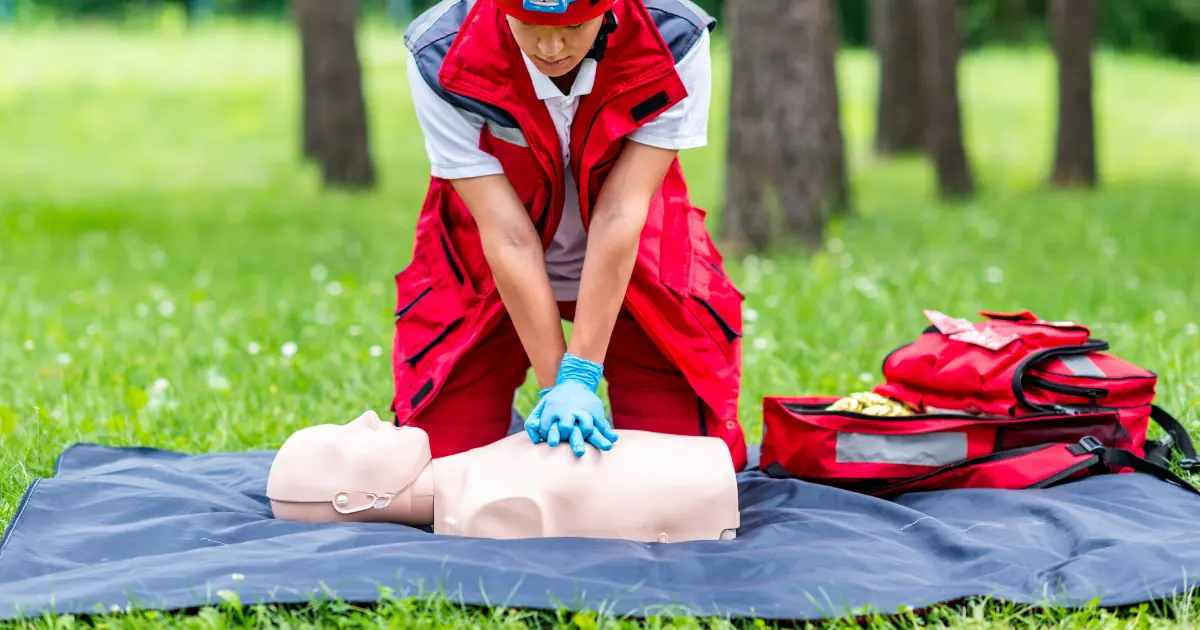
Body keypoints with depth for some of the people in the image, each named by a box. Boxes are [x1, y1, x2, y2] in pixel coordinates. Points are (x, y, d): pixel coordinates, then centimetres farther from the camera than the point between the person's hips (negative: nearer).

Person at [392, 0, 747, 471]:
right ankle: (514, 434, 25)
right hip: (484, 275, 0)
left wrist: (579, 377, -34)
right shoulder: (441, 62, -27)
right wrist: (554, 386, -30)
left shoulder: (674, 44, -26)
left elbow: (619, 216, -30)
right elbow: (508, 237, -29)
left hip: (634, 271, 1)